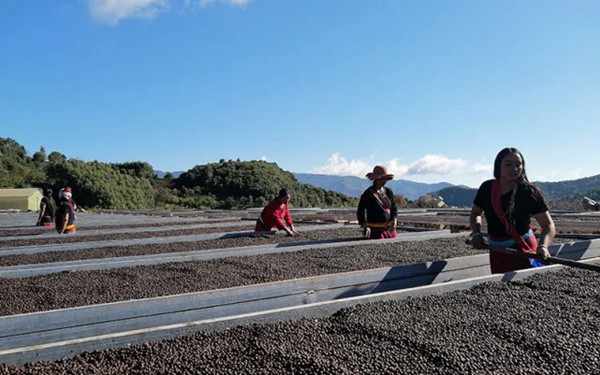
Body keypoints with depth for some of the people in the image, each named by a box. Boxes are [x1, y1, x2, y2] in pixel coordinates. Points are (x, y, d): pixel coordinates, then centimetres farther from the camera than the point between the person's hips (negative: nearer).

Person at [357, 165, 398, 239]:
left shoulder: (388, 191, 6)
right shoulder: (368, 194, -9)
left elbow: (394, 207, 10)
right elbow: (361, 211, -11)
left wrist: (394, 221, -7)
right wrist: (365, 227, -23)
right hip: (375, 229, -5)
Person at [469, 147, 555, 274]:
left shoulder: (528, 192, -14)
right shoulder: (487, 188, -4)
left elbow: (548, 225, -17)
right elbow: (475, 212, 12)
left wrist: (543, 246, -36)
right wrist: (476, 233, -5)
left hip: (523, 251, -4)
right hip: (496, 252, 4)